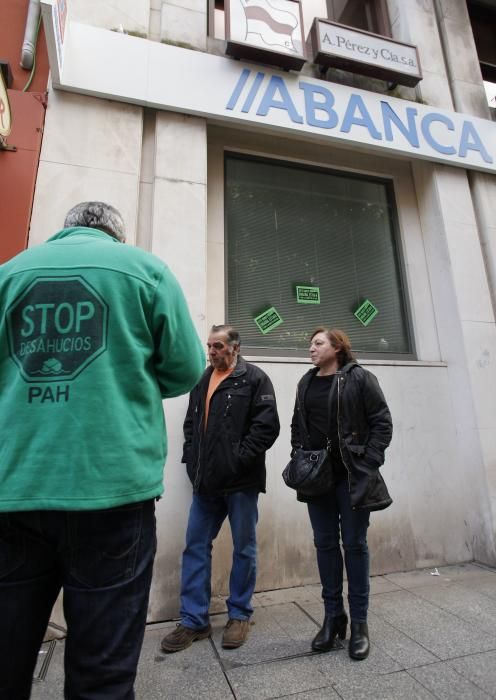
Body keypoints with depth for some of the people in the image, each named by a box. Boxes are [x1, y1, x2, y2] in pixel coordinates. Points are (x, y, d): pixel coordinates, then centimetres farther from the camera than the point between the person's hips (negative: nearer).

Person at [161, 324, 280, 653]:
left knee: (244, 549, 11)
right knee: (196, 546, 11)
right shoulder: (202, 381, 13)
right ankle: (194, 620, 27)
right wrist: (192, 461, 7)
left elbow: (267, 425, -14)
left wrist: (240, 459, -16)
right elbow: (191, 424, 18)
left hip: (241, 481, -6)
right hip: (206, 481, 6)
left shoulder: (254, 378, -6)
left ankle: (240, 615, 31)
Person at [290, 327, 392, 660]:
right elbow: (297, 425, 15)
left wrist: (368, 464, -12)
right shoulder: (306, 383, 9)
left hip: (352, 476, -4)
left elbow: (382, 422, -7)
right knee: (325, 543, 12)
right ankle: (334, 615, 29)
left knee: (354, 544, 7)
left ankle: (359, 621, 25)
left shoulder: (359, 378, -6)